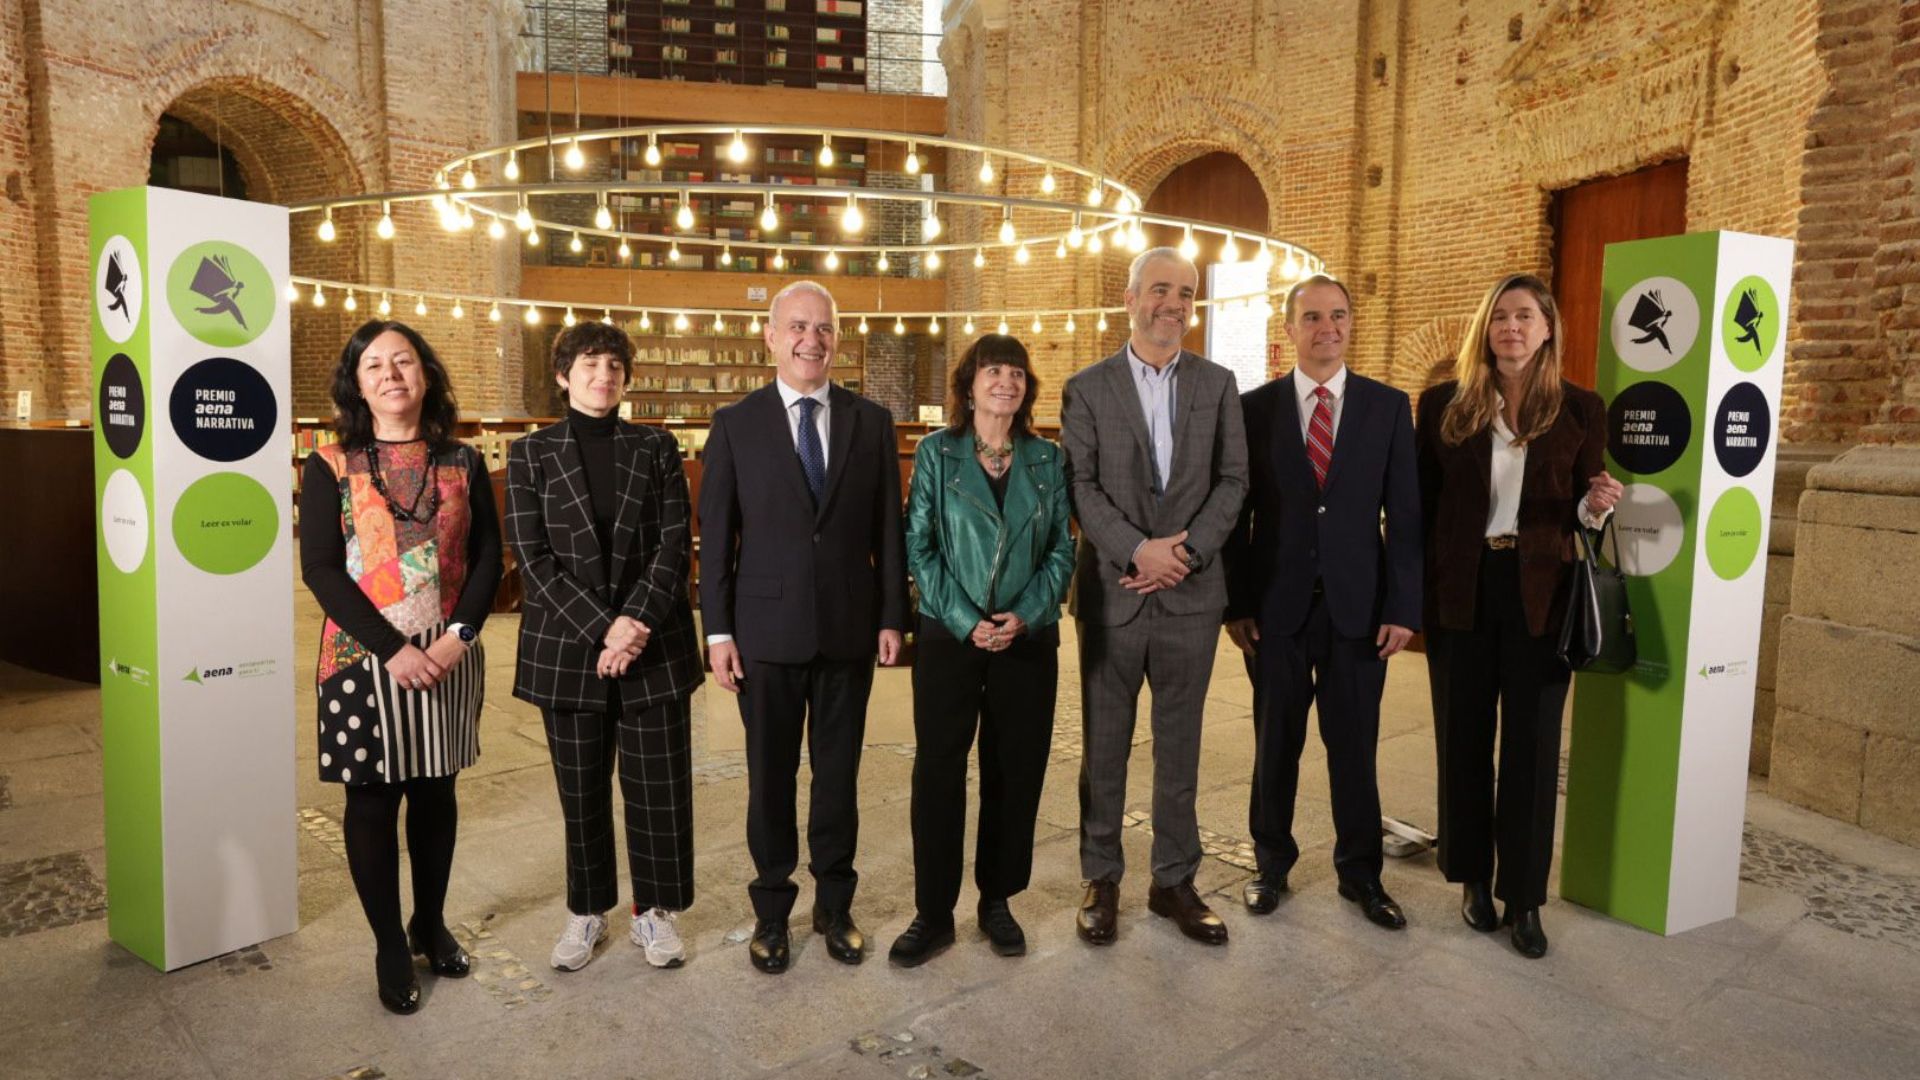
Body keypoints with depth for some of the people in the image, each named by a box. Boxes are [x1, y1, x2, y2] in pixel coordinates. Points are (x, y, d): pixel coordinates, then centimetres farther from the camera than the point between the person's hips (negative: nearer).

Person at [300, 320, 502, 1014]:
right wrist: (394, 649, -16)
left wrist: (458, 634, -12)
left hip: (448, 657, 2)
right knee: (373, 801, 5)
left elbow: (488, 556, 3)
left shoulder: (462, 464, 5)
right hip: (366, 659, -2)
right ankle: (390, 946, 20)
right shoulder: (330, 467, -1)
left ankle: (431, 924, 30)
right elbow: (320, 570, -7)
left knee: (435, 792, 12)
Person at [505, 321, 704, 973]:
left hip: (654, 645, 1)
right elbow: (533, 558, -4)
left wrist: (636, 622, -13)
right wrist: (602, 628, -13)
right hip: (566, 647, 0)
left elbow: (676, 543, -1)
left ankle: (655, 909, 22)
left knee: (660, 787, 4)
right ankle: (586, 911, 27)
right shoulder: (531, 455, 4)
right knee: (581, 790, 9)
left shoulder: (656, 449, 6)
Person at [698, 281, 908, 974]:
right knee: (771, 775, 11)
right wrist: (717, 631, -5)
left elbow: (888, 528, 4)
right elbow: (715, 536, -1)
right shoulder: (735, 424, -1)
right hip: (767, 630, -1)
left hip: (850, 629, 1)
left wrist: (893, 617, 0)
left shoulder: (872, 422, 4)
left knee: (839, 773, 12)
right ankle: (772, 909, 28)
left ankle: (835, 906, 29)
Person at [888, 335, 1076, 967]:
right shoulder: (936, 453, 0)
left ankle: (997, 901, 25)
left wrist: (1026, 613, -11)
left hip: (1027, 639, 2)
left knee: (1016, 771, 8)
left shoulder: (1047, 460, 6)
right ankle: (933, 912, 14)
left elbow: (1062, 550, 5)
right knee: (937, 769, 1)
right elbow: (919, 546, -3)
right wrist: (965, 620, -13)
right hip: (949, 635, -2)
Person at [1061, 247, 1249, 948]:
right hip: (1112, 592, -1)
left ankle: (1175, 882, 24)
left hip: (1191, 593, 2)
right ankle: (1101, 880, 23)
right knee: (1105, 744, 9)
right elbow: (1080, 486, -5)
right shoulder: (1087, 388, 2)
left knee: (1180, 746, 11)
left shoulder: (1217, 385, 8)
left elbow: (1232, 480, 2)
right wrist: (1139, 550, -17)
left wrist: (1188, 550, -12)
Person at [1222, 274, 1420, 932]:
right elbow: (1237, 513, 2)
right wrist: (1235, 604, -3)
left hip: (1357, 606, 0)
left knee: (1355, 748, 9)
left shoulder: (1389, 407, 3)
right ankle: (1272, 864, 28)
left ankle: (1360, 873, 26)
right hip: (1276, 607, 0)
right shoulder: (1255, 408, 2)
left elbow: (1404, 516, 1)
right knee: (1275, 743, 11)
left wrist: (1403, 607, -5)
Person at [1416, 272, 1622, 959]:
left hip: (1541, 595, 0)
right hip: (1460, 593, 0)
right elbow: (1420, 504, 2)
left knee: (1533, 746, 5)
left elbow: (1582, 512, 8)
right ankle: (1474, 879, 28)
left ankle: (1523, 897, 19)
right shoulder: (1443, 406, 1)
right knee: (1464, 740, 10)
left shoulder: (1580, 410, 2)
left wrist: (1596, 505, -16)